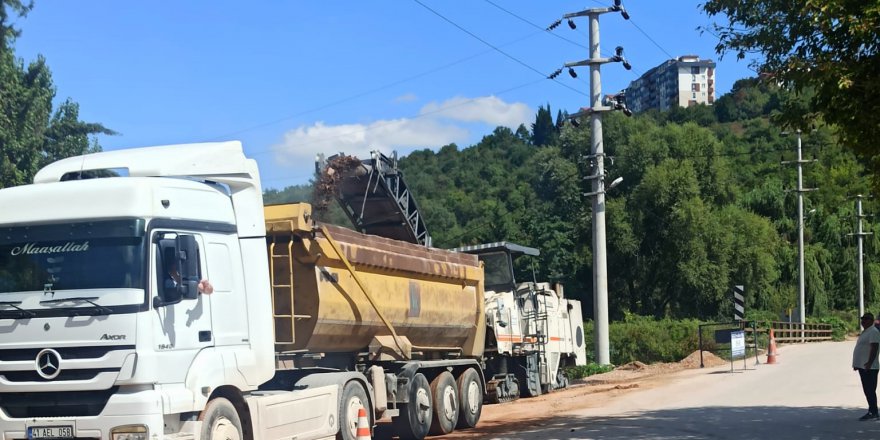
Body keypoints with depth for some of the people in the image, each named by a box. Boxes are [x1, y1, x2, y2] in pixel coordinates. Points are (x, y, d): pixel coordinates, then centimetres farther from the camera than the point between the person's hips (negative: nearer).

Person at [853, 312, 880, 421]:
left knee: (870, 390, -10)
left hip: (869, 367, -10)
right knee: (867, 390, 14)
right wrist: (857, 364, 24)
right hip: (862, 366, 10)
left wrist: (869, 363, -28)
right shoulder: (865, 332, 20)